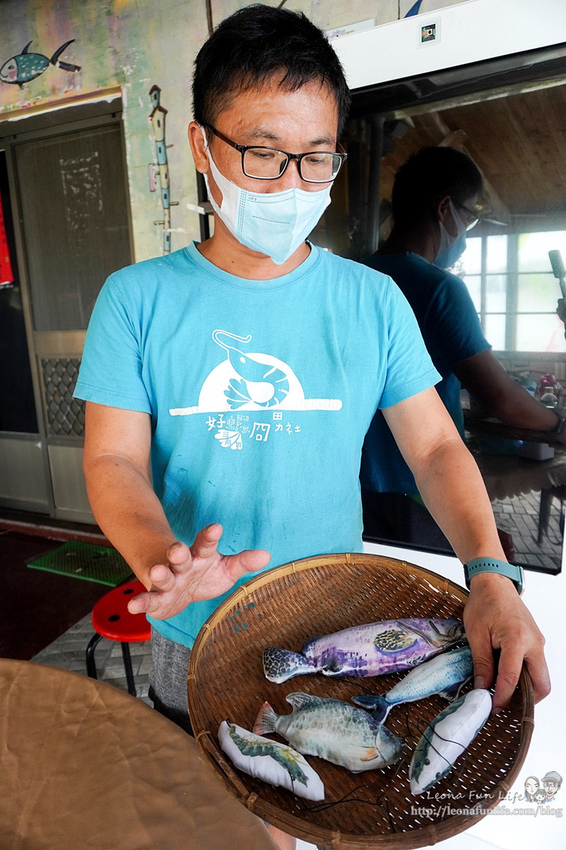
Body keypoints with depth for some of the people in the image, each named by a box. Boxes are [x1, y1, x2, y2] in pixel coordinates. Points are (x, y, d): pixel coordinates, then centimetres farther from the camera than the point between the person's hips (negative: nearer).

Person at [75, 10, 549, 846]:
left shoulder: (372, 300, -6)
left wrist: (491, 573, -21)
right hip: (195, 648, 0)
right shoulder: (137, 299, -9)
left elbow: (436, 447, -6)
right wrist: (163, 559, -32)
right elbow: (114, 460, -12)